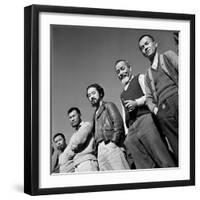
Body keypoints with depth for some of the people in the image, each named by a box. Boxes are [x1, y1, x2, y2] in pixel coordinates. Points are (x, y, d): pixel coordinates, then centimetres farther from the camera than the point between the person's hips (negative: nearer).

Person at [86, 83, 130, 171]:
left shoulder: (108, 105, 12)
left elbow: (118, 122, -2)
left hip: (110, 145, -6)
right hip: (100, 149, 6)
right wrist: (96, 149, 8)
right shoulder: (95, 114, 30)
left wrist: (114, 141, -13)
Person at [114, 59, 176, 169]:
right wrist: (126, 131, 15)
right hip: (131, 128, 5)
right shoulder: (122, 95, 34)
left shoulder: (140, 78, 18)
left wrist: (136, 102, -11)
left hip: (145, 118, -5)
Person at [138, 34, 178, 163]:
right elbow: (149, 98, 22)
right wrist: (154, 108, -1)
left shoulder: (168, 56, 21)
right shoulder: (148, 76, 31)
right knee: (178, 149, -11)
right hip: (163, 111, 4)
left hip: (177, 99, -4)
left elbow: (181, 69, 4)